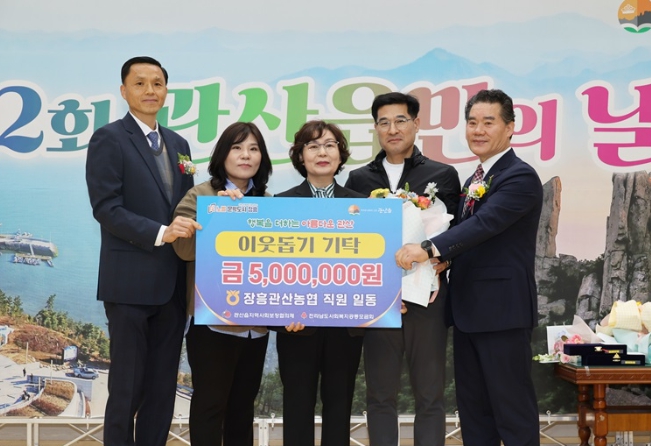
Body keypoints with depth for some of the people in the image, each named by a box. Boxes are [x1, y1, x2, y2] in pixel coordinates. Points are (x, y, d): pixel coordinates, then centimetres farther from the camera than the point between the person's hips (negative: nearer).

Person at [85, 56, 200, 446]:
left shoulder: (178, 144, 16)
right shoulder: (109, 139, -4)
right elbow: (106, 208, -14)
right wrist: (160, 233, -24)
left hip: (173, 282, 6)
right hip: (131, 281, -6)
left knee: (163, 385, 11)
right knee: (127, 386, 2)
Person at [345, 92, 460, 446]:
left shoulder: (443, 175, 6)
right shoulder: (358, 179, 10)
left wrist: (443, 259, -13)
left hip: (427, 298, -1)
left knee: (429, 396, 6)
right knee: (380, 396, 9)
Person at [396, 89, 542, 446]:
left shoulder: (520, 177, -12)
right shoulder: (476, 179, 16)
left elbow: (485, 223, -26)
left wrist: (429, 249, -36)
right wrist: (442, 258, -2)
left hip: (502, 309, -9)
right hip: (467, 310, 9)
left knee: (512, 407, 0)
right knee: (472, 406, 14)